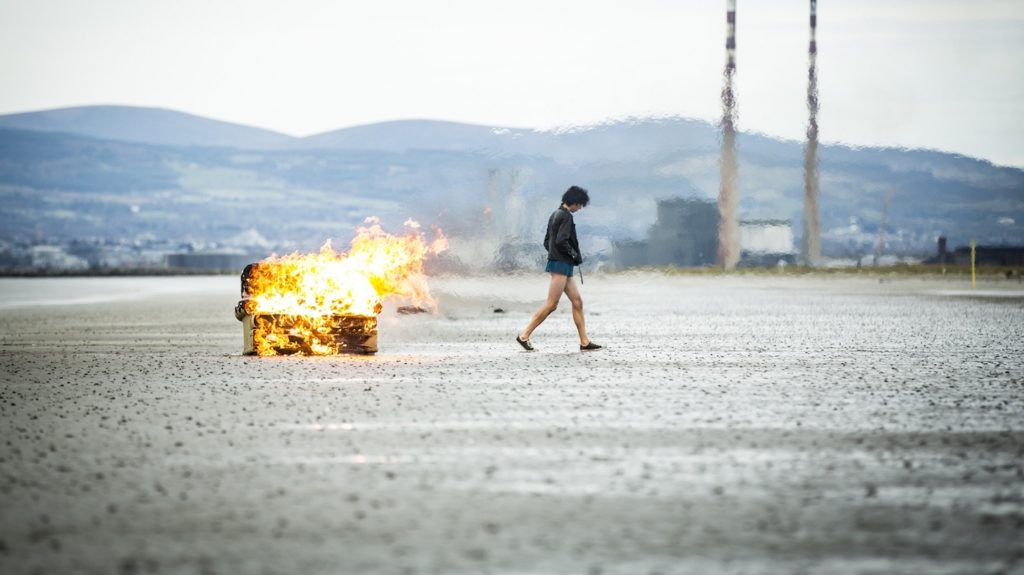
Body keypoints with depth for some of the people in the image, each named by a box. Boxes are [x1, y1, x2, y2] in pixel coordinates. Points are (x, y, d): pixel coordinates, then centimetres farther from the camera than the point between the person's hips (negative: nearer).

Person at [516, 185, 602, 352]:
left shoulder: (555, 215, 17)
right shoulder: (566, 216, -12)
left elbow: (547, 242, 20)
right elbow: (561, 241, -22)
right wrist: (575, 255, -9)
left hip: (564, 266, 10)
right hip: (561, 264, -10)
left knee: (577, 301, 8)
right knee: (551, 305, -9)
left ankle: (584, 342, 7)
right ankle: (524, 335, -7)